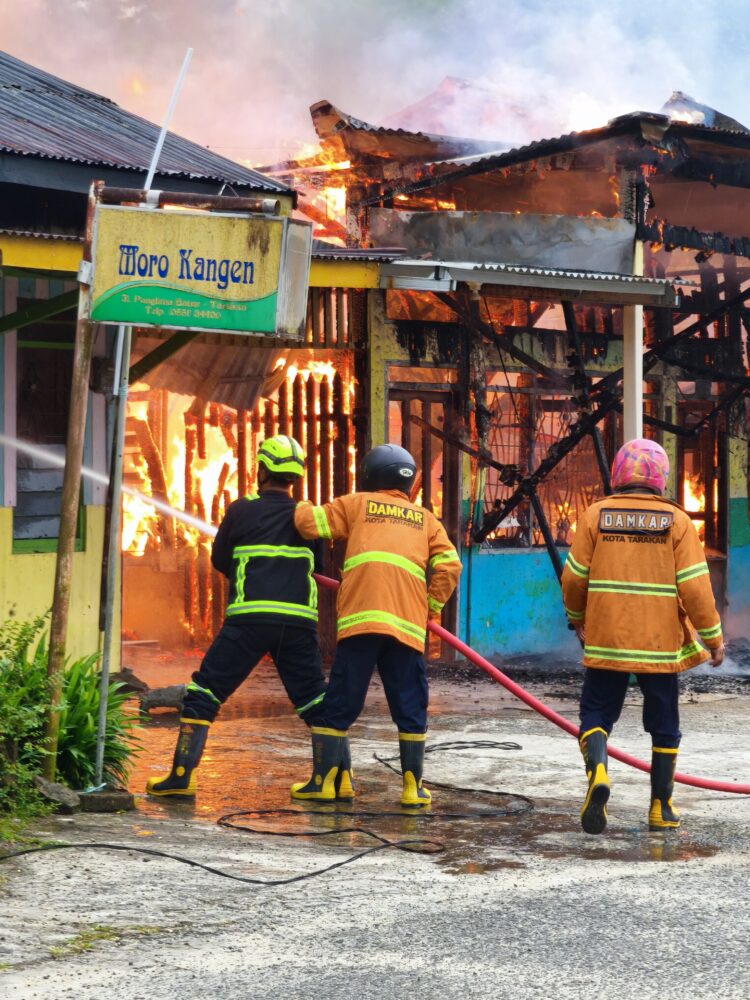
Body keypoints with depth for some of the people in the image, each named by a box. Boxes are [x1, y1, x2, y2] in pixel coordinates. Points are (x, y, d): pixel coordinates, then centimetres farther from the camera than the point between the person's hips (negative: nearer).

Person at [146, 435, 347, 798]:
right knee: (316, 701, 12)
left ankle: (181, 776, 0)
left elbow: (220, 560, 14)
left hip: (249, 618, -3)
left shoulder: (242, 510, 3)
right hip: (299, 622, 3)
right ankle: (339, 778, 6)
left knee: (203, 693, 5)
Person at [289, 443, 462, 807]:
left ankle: (323, 780, 7)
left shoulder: (356, 504, 16)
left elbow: (308, 522, 7)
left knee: (339, 704, 5)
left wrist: (302, 506, 29)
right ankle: (413, 787, 6)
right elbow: (449, 566, 10)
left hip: (360, 618, -1)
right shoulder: (425, 518, 22)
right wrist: (430, 609, 17)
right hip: (407, 624, 1)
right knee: (411, 709, 8)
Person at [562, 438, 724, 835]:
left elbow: (574, 577, 2)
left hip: (606, 639, 0)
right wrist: (713, 637, 3)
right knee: (664, 724, 13)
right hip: (660, 644, 0)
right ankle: (661, 808, 18)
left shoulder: (596, 515, -1)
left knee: (596, 713, 9)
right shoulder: (677, 521, -4)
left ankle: (597, 770, -19)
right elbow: (694, 586, -7)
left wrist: (577, 618, 21)